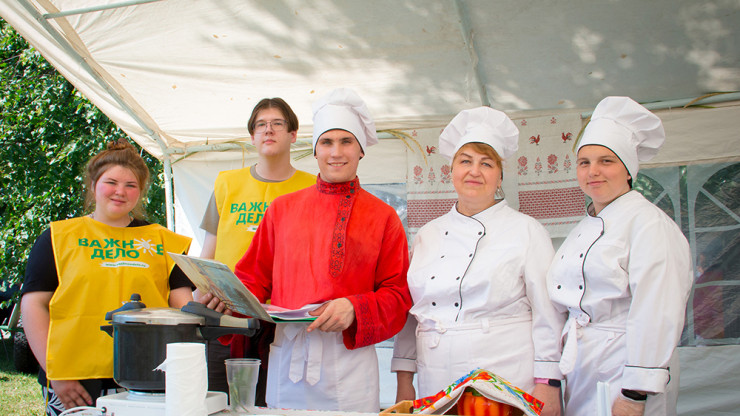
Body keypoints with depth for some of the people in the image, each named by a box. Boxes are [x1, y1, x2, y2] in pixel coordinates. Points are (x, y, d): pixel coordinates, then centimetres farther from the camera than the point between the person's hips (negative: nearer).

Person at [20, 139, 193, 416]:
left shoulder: (163, 241, 14)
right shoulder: (59, 237, 10)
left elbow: (182, 304, 9)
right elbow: (34, 305, 4)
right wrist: (54, 373, -5)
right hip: (76, 381, -1)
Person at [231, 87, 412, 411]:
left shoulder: (383, 217, 7)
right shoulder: (283, 209, 14)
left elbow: (398, 294, 2)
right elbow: (255, 278, 14)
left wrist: (354, 309, -16)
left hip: (349, 358, -2)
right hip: (286, 356, 2)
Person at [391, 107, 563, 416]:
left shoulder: (527, 231, 1)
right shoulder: (428, 235, 12)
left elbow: (547, 315, -2)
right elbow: (409, 313, 14)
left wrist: (547, 384, -8)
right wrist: (404, 381, 10)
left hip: (507, 389, -3)